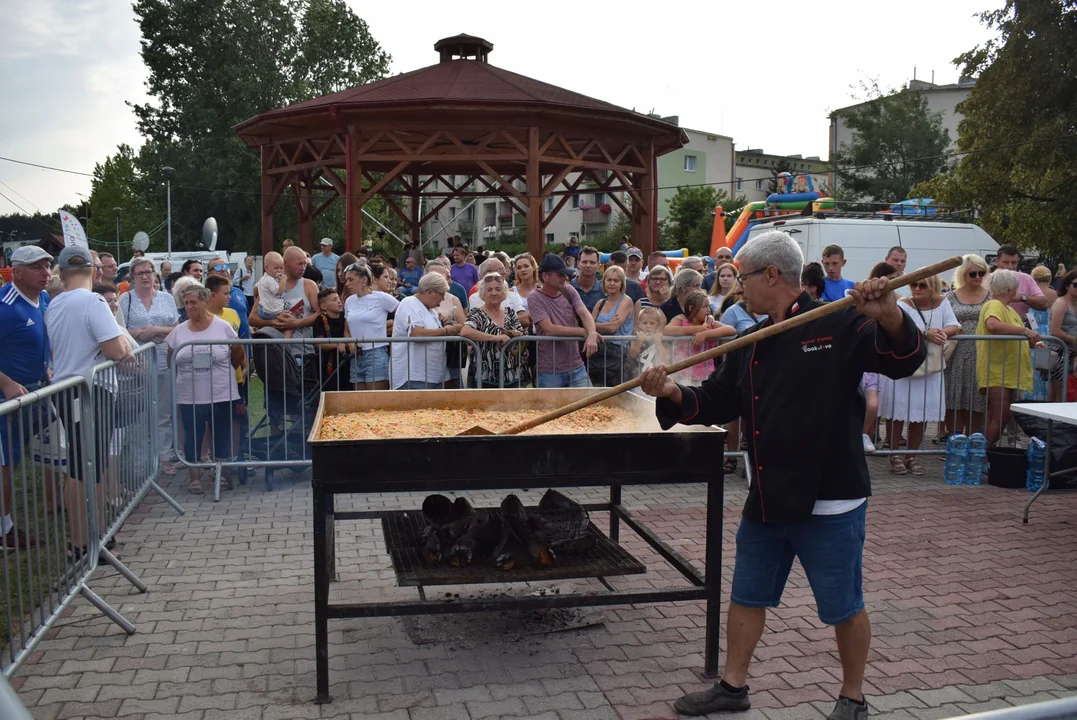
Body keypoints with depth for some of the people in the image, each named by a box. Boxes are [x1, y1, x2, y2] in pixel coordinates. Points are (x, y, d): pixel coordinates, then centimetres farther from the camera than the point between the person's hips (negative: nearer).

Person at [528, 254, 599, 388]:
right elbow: (549, 329, -19)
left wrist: (592, 334, -29)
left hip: (576, 368, 4)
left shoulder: (569, 291, 6)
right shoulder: (535, 299, -9)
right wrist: (584, 332, -14)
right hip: (548, 372, -4)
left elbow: (584, 314, -7)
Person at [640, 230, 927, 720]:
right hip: (767, 497, 7)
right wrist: (674, 394, -7)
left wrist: (889, 318, -35)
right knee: (746, 595, 17)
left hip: (830, 500, -6)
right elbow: (717, 404, 11)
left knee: (844, 607, 10)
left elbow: (903, 360, -15)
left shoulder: (838, 327, -10)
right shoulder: (751, 344, 10)